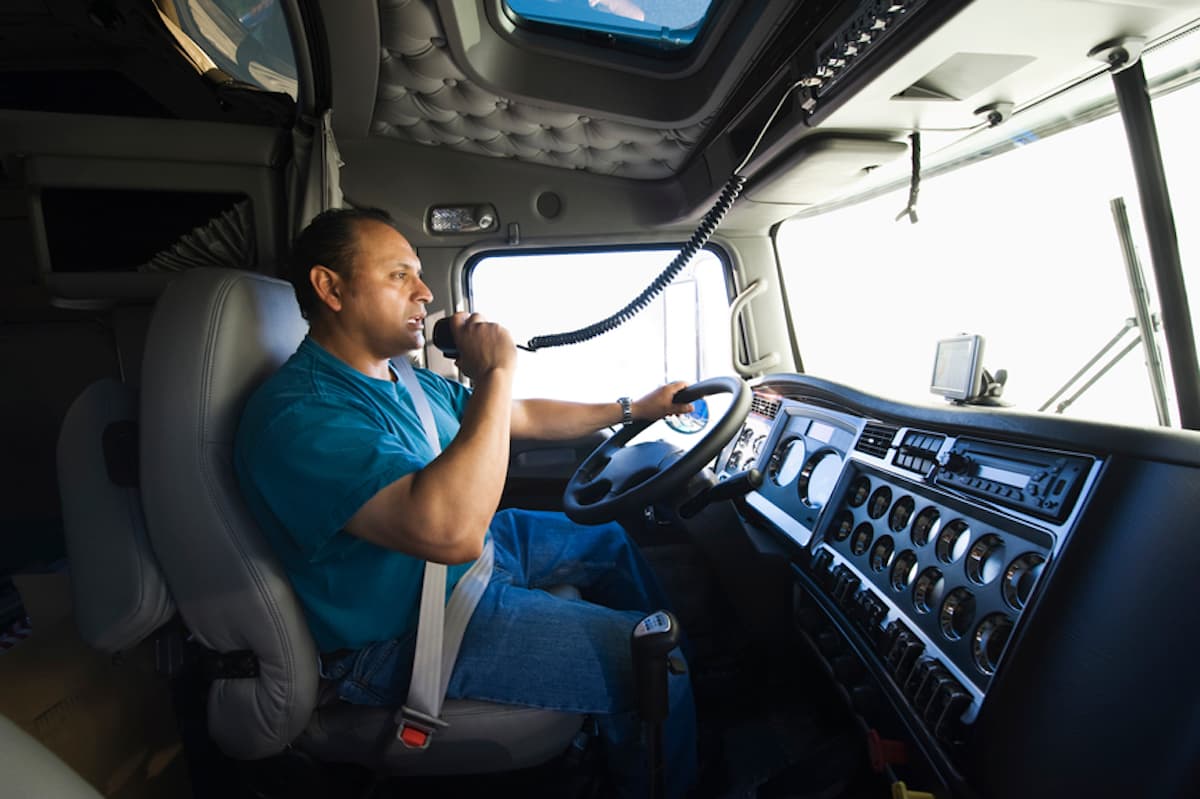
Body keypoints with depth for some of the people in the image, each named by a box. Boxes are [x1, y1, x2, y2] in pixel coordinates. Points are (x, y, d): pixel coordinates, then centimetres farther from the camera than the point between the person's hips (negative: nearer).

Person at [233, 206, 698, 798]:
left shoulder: (408, 380, 3)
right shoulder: (300, 415, -28)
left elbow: (524, 417, 13)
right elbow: (450, 531, -41)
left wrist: (634, 408, 13)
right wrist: (493, 376, -32)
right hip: (407, 633, -10)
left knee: (609, 541, 19)